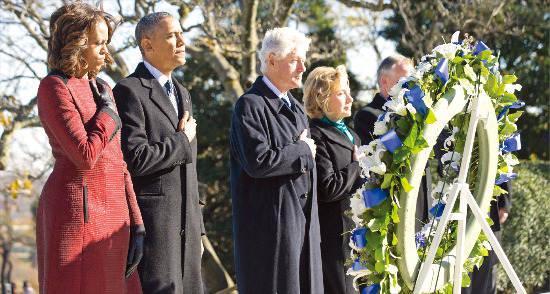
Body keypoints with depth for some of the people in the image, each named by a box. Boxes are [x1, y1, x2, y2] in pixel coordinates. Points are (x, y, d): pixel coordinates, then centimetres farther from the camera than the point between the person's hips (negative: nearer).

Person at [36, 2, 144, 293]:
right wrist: (107, 113, -3)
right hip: (75, 213, -8)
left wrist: (135, 225, 10)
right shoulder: (53, 87, -8)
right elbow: (85, 156, -19)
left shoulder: (101, 89, 17)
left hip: (112, 214, 8)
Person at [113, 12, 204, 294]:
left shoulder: (182, 94, 20)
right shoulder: (130, 91, -8)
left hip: (185, 218, 8)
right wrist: (182, 141, -7)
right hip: (151, 218, -8)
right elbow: (135, 159, -20)